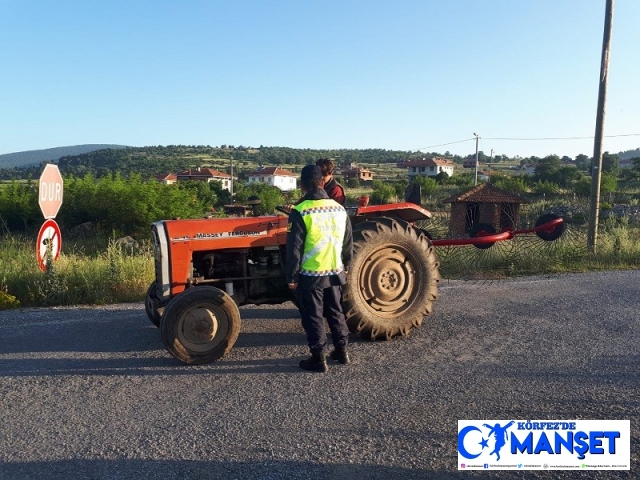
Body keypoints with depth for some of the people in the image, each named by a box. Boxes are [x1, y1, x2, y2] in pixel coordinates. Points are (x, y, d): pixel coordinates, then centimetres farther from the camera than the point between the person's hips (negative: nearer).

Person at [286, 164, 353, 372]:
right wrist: (345, 266, 22)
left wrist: (292, 276, -6)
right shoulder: (339, 209, 1)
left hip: (310, 276, -5)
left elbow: (294, 249, -15)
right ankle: (342, 351, 28)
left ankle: (318, 359, 13)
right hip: (334, 273, 5)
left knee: (313, 317, 6)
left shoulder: (300, 212, -17)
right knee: (335, 312, 19)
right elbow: (348, 243, 9)